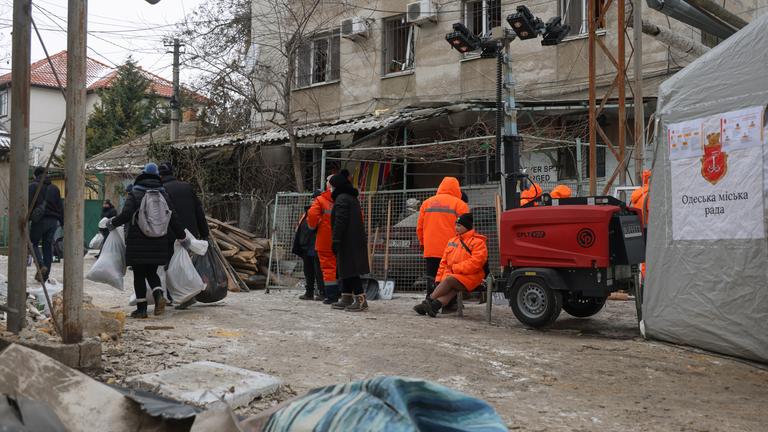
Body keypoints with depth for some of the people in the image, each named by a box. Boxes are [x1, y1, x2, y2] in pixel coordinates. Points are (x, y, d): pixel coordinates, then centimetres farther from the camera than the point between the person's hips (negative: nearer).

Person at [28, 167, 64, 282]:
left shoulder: (32, 186, 1)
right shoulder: (54, 188, 16)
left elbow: (29, 204, -10)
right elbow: (60, 207, 14)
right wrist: (62, 223, 15)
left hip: (39, 220, -4)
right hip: (53, 221, 4)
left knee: (34, 243, 8)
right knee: (48, 247, 7)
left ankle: (41, 266, -16)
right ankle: (45, 276, 8)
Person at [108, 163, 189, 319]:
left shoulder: (134, 195, -4)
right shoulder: (164, 195, 7)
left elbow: (126, 215, -15)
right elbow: (174, 219, 5)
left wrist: (112, 223, 4)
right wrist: (183, 238, 14)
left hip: (138, 243, -4)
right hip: (158, 243, 4)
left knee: (139, 275, 5)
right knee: (152, 272, 17)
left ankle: (141, 308, 5)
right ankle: (159, 295, -9)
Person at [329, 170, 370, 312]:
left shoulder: (342, 199, -11)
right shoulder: (353, 198, 19)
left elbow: (340, 221, -19)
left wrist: (336, 240, -20)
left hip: (348, 241, -10)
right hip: (356, 240, 10)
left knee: (350, 271, -10)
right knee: (346, 270, 15)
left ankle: (361, 300, -13)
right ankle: (346, 299, 21)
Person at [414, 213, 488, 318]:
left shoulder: (478, 242, -1)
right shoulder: (452, 241, 21)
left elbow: (475, 263, -14)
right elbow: (444, 262, 22)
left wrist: (455, 268, -13)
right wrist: (439, 279, 11)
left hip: (470, 276, -5)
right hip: (451, 275, 5)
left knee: (449, 280, -30)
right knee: (452, 288, -28)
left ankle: (428, 302, -32)